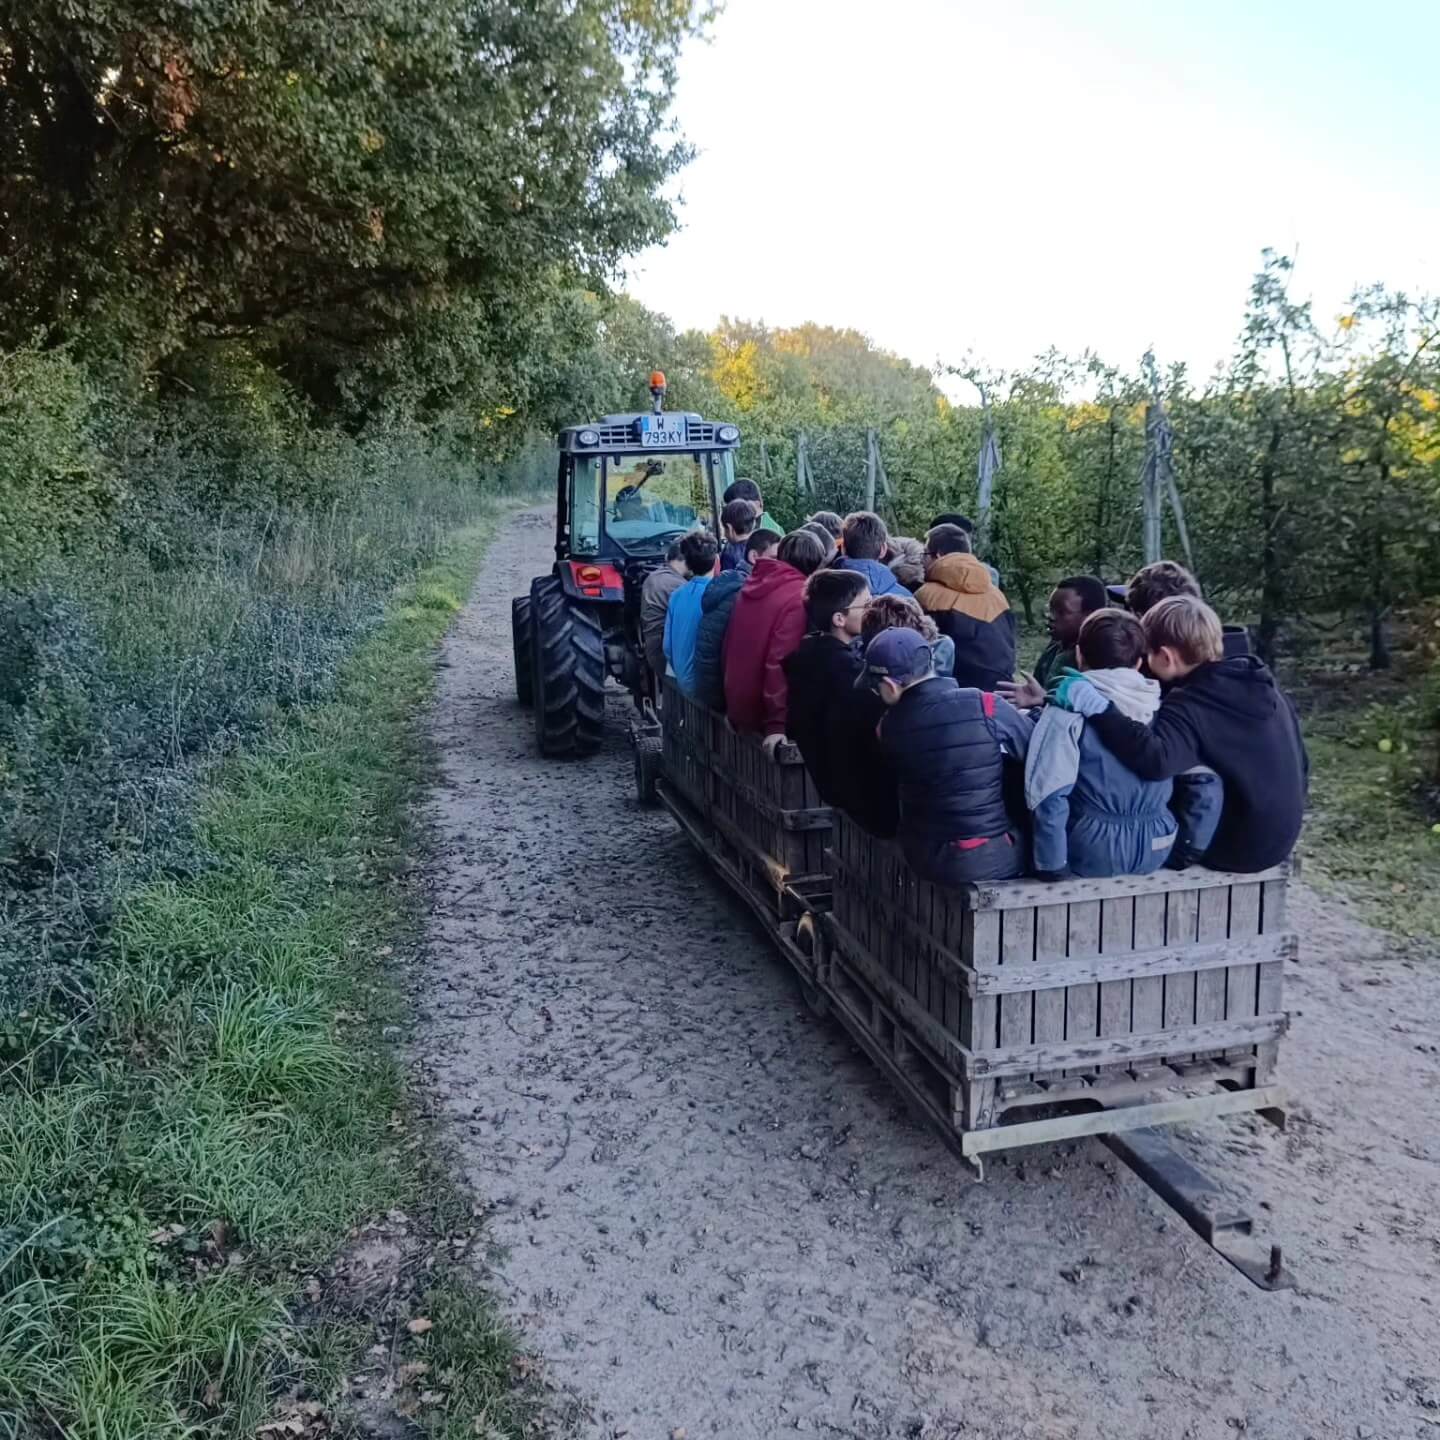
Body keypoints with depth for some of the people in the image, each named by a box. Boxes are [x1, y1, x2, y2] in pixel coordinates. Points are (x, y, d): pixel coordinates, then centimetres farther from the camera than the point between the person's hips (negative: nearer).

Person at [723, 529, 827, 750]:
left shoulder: (753, 584, 6)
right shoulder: (798, 597, -17)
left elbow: (729, 647, 12)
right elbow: (781, 661, -24)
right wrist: (777, 723, -23)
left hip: (738, 704, 8)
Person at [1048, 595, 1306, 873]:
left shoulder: (1190, 705, -22)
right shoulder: (1264, 685, 1)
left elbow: (1156, 760, -44)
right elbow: (1299, 762, 9)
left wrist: (1095, 706, -41)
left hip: (1232, 847, -7)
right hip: (1280, 841, 7)